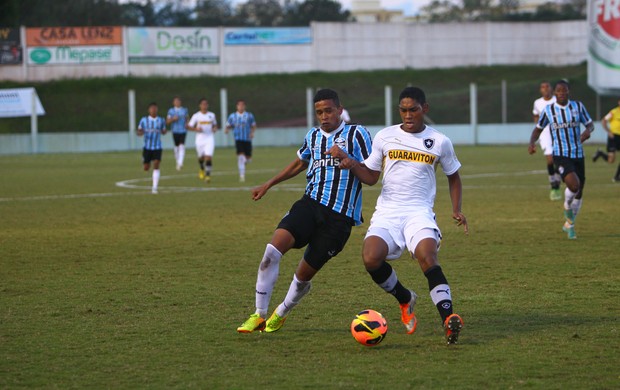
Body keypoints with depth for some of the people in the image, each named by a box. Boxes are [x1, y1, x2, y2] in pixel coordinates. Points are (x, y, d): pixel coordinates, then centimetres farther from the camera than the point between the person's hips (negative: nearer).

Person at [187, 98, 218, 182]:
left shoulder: (211, 115, 5)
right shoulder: (196, 116, -2)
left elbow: (215, 124, 19)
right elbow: (189, 127, 1)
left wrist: (215, 128, -4)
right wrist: (196, 129, -18)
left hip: (209, 138, 0)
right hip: (200, 139, 0)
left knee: (208, 157, -15)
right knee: (201, 157, 14)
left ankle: (208, 175, -12)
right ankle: (202, 169, 45)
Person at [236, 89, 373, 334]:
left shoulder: (356, 134, 1)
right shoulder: (313, 136, 16)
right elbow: (300, 163, 35)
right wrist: (268, 185, 36)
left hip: (340, 216, -4)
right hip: (310, 203, 4)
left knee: (304, 274, 0)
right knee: (273, 249, -20)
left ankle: (281, 314, 29)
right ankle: (259, 315, -9)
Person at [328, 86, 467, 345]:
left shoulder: (439, 142, 6)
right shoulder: (385, 137, 8)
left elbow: (453, 176, 20)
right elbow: (371, 177, 13)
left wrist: (456, 209, 6)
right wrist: (350, 163, -6)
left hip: (419, 212, -2)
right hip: (387, 212, 2)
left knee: (426, 254, -31)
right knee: (371, 258, -23)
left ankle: (448, 318, -34)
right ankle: (405, 299, 6)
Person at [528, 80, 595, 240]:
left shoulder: (578, 106, 2)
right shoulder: (548, 110, -1)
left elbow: (590, 124, 8)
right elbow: (538, 128, 10)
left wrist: (588, 131, -16)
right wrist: (532, 142, -9)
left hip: (578, 155, 3)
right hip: (560, 155, -3)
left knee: (579, 192, 9)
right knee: (574, 184, -27)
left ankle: (569, 224, 31)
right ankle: (567, 207, 6)